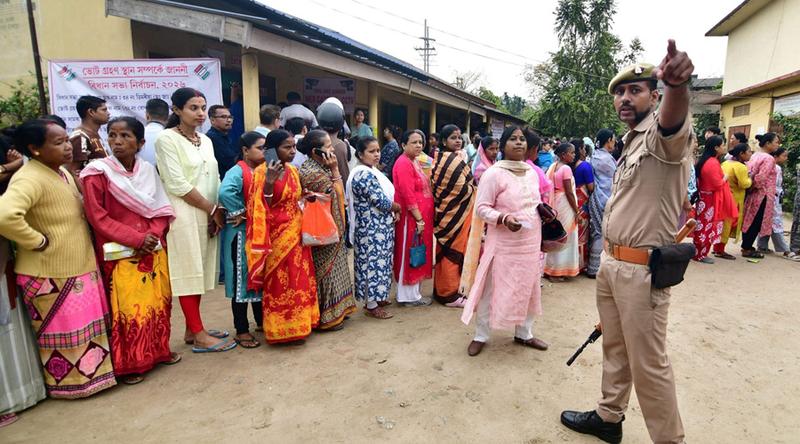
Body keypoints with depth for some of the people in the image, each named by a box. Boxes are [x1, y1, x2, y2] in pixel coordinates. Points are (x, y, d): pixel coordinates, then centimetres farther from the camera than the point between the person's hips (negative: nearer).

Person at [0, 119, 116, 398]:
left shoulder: (62, 173, 8)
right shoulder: (30, 179, -21)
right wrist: (38, 241, -25)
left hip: (79, 268, 9)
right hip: (51, 275, -9)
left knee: (87, 327, 20)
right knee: (66, 333, 7)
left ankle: (92, 372, 37)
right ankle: (71, 382, 25)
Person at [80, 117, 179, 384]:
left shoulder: (148, 170, 4)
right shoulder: (97, 173, -9)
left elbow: (161, 209, 6)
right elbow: (98, 218, -11)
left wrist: (153, 235, -12)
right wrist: (136, 238, -17)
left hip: (153, 250, 4)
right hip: (120, 254, -4)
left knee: (158, 301, 12)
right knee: (128, 307, 1)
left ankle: (158, 350, 29)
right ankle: (128, 363, 17)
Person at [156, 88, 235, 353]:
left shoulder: (205, 140, 13)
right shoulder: (167, 139, -8)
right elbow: (178, 185, -15)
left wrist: (218, 211, -1)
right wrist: (213, 209, -10)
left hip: (207, 217, 7)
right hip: (184, 215, -7)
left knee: (198, 271, 11)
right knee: (188, 271, -1)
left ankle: (192, 329, 22)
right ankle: (199, 336, 5)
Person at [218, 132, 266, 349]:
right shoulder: (238, 171, -14)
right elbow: (225, 192, -34)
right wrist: (241, 212, -22)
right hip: (242, 233, -7)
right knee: (242, 278, 2)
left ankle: (261, 321, 31)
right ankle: (241, 330, 13)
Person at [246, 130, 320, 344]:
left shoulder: (293, 170, 9)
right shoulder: (262, 172, -12)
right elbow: (261, 208, -19)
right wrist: (269, 182, -29)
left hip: (296, 232, 7)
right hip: (277, 234, -7)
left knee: (298, 279, 13)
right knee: (279, 281, 1)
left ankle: (297, 325, 27)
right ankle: (282, 330, 14)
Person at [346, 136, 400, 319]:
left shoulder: (371, 171, 12)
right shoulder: (365, 174, -20)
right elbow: (381, 201, -23)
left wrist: (392, 209, -1)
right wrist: (397, 207, -4)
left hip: (378, 225, 10)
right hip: (373, 228, -10)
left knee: (376, 261, 17)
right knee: (374, 262, -2)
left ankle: (375, 297, 29)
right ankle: (372, 305, 9)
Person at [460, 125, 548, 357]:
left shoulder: (532, 172, 10)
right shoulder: (494, 173, -12)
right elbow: (481, 208, -13)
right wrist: (504, 218, -27)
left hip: (530, 242, 7)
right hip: (503, 244, -6)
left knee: (527, 288, 16)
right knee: (493, 289, 3)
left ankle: (524, 333, 34)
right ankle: (480, 336, 20)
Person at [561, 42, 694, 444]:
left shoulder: (663, 134, -11)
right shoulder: (630, 142, 16)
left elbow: (674, 119, -39)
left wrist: (677, 84, -61)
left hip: (642, 269, -9)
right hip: (609, 263, 9)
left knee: (648, 364, 3)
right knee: (614, 348, 20)